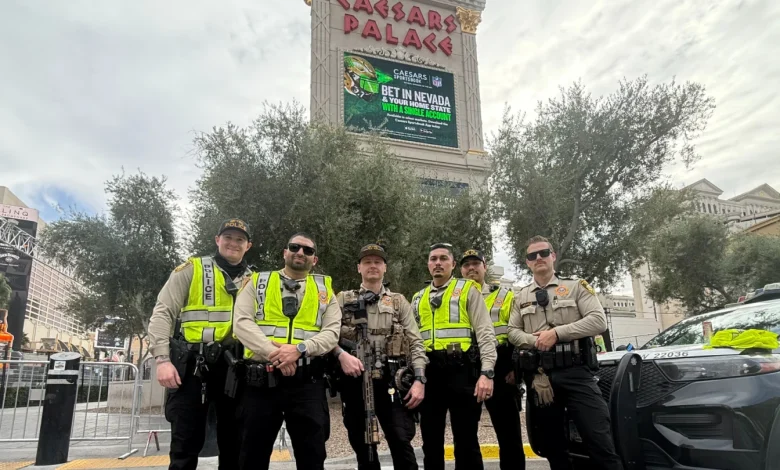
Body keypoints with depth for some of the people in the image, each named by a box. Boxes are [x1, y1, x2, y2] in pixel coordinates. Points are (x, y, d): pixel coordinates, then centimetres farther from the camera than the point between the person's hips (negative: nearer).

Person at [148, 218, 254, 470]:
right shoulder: (192, 269, 3)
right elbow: (162, 313, -3)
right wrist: (163, 359, -13)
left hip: (233, 367, 3)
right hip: (191, 365, -3)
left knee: (234, 440, 11)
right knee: (186, 443, 1)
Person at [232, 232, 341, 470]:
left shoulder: (324, 289, 12)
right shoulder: (257, 283, 11)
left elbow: (332, 332, 1)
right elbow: (242, 322, -3)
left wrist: (300, 349, -17)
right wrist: (272, 352, -17)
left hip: (307, 383, 1)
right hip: (260, 381, 0)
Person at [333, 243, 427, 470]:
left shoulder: (399, 302, 11)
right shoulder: (343, 300, 11)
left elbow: (415, 343, 5)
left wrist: (419, 379, -7)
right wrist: (341, 354, -19)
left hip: (391, 381, 0)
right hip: (355, 381, 1)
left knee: (401, 441, -5)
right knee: (362, 446, 10)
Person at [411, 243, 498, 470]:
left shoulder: (468, 290, 4)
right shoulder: (418, 299, 17)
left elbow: (485, 333, -4)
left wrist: (487, 372, -14)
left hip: (461, 370, -4)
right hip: (429, 373, 4)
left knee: (466, 440, 2)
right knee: (431, 441, 11)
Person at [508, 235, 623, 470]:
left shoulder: (576, 286, 6)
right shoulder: (521, 297, 15)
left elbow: (598, 320, -6)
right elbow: (513, 332, 9)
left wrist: (557, 333, -13)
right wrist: (536, 342, -11)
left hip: (575, 372, -3)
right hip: (539, 375, 3)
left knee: (599, 441, -7)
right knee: (552, 445, 12)